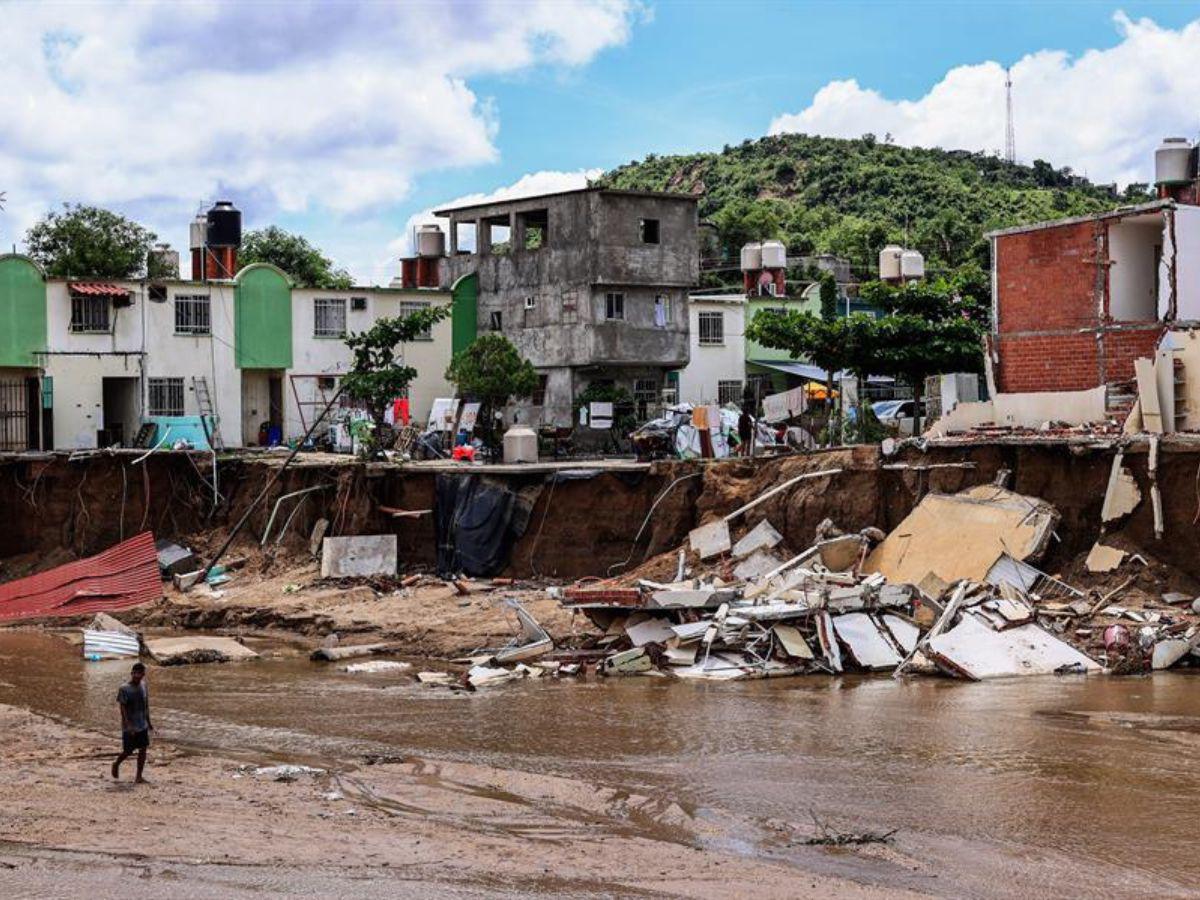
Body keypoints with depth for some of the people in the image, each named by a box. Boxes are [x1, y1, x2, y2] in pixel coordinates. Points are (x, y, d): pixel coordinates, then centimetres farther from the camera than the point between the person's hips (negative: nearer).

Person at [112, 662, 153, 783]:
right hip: (129, 727, -6)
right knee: (128, 751, 2)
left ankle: (139, 777, 10)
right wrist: (129, 726, -22)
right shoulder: (124, 689, -15)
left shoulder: (143, 686, 4)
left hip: (142, 725, 6)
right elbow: (122, 708, -16)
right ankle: (116, 764, 32)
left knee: (143, 749, 3)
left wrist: (148, 722, 15)